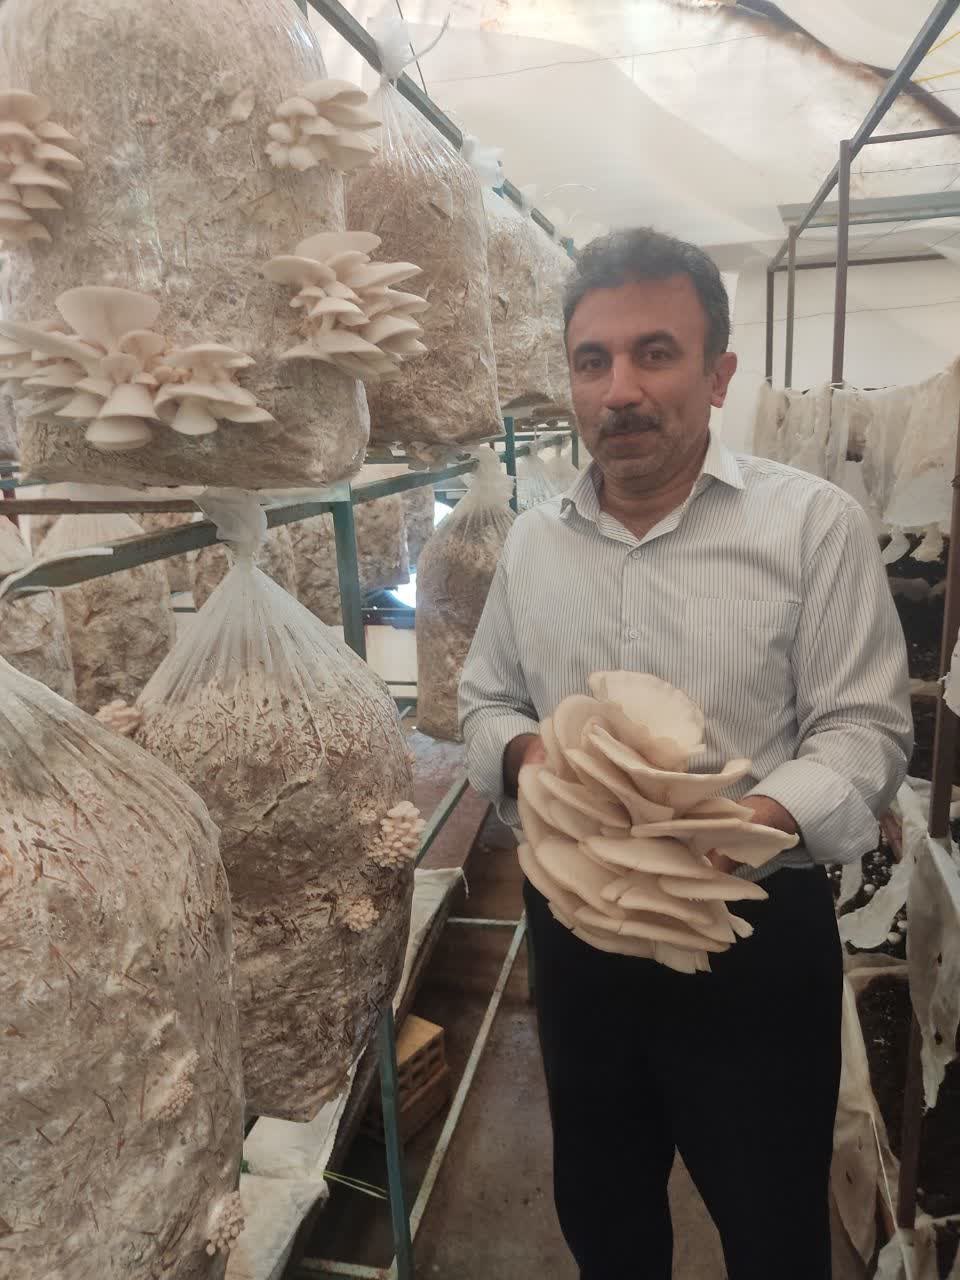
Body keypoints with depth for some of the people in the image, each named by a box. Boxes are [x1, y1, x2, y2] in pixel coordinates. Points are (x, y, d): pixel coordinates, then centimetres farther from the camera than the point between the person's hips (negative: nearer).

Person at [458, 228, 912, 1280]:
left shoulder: (815, 523, -11)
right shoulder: (532, 540, 3)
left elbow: (865, 729, -12)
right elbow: (484, 700, 10)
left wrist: (750, 822, -31)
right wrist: (523, 754, -13)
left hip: (756, 934, -3)